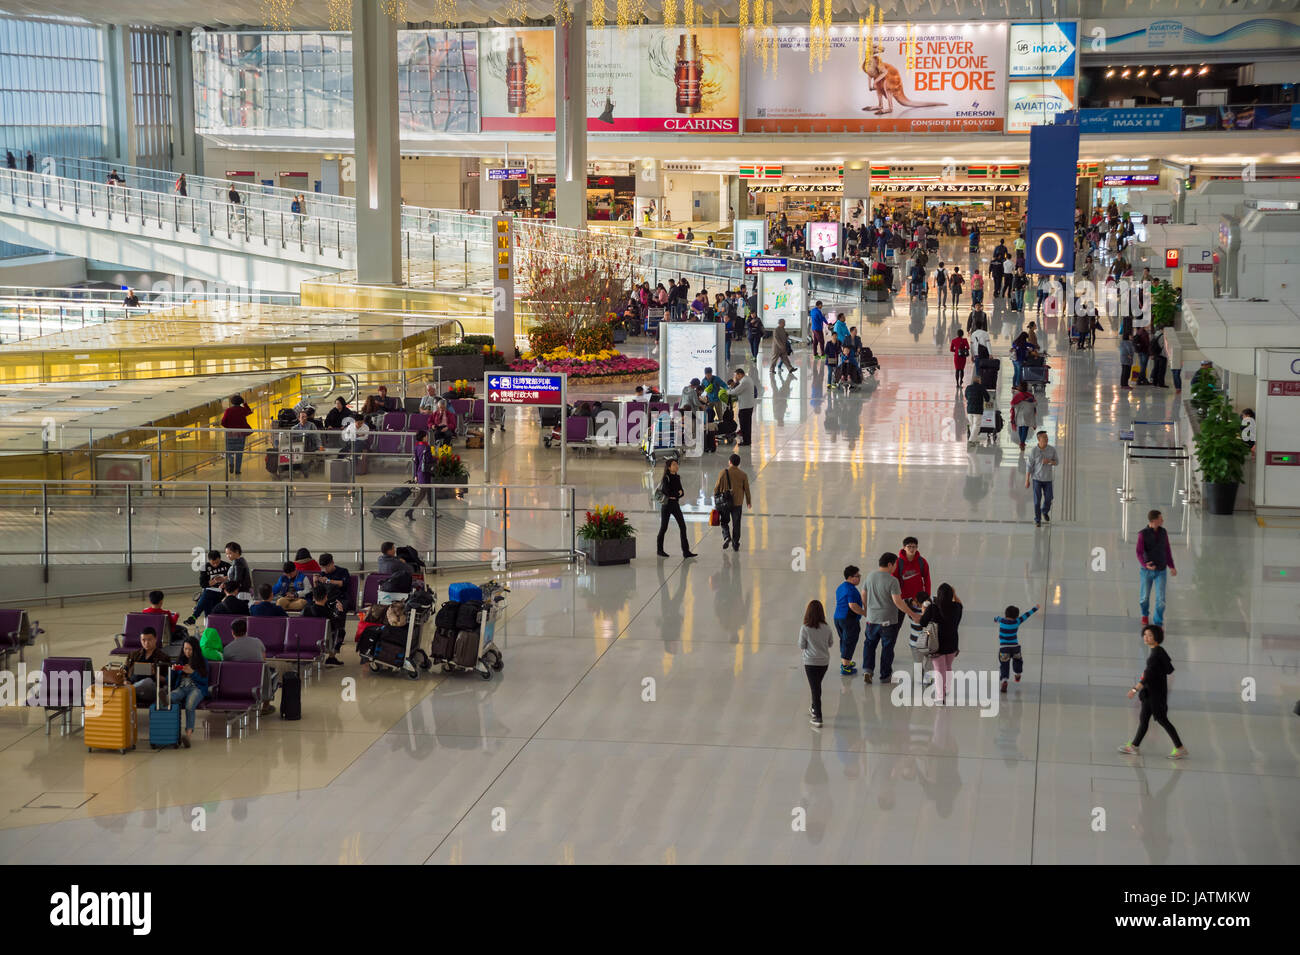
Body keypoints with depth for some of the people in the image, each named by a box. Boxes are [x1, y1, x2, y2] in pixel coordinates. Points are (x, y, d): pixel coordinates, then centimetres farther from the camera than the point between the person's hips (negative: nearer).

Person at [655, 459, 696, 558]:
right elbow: (667, 492, -20)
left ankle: (686, 551, -6)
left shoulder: (677, 477, 9)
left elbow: (682, 492, 7)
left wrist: (673, 495, -12)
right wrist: (678, 493, -7)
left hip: (675, 504, 6)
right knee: (664, 527, 5)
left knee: (683, 526, -4)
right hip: (666, 505, -6)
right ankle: (659, 549, 21)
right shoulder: (666, 478, -10)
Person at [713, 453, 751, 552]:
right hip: (737, 503, 1)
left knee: (724, 521, 15)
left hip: (724, 502, -1)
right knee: (736, 524, 10)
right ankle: (735, 545, 12)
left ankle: (726, 536, -10)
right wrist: (748, 502, 17)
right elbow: (746, 489, 4)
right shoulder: (743, 475, -2)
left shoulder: (724, 472, -8)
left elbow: (717, 487, -4)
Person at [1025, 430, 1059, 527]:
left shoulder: (1052, 449, -9)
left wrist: (1049, 461, -23)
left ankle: (1045, 511, 40)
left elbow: (1056, 462, 1)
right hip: (1037, 478, -2)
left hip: (1047, 479, 2)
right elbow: (1029, 466, -9)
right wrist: (1027, 481, -8)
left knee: (1048, 499, 7)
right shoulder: (1033, 451, -15)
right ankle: (1037, 521, 12)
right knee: (1037, 500, -2)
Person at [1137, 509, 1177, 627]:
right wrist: (1145, 565, -37)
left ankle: (1158, 623, 11)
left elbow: (1167, 550, 9)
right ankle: (1145, 614, 44)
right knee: (1144, 597, 12)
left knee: (1161, 599, -6)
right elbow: (1139, 553, -18)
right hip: (1146, 570, -2)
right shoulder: (1143, 534, -14)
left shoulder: (1163, 532, -2)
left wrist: (1171, 566, 5)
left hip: (1161, 571, 2)